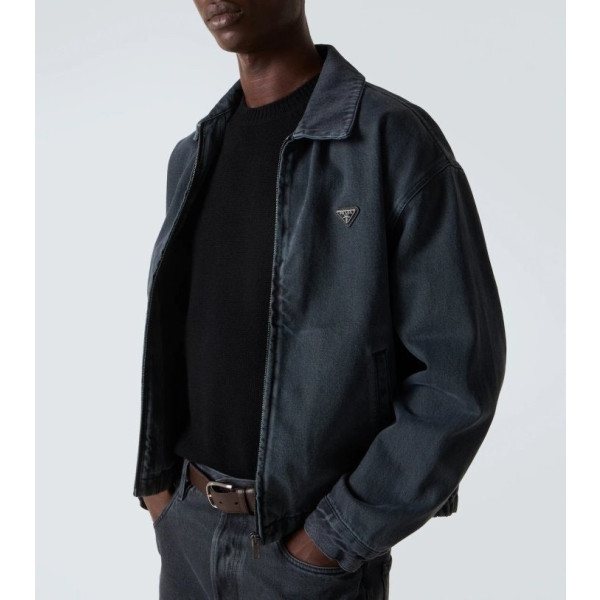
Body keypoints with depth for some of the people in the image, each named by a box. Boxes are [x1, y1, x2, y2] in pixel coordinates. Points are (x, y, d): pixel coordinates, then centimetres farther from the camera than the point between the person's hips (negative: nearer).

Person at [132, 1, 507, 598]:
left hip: (307, 539, -5)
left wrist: (336, 538, -15)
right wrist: (155, 478, 3)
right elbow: (169, 331, 11)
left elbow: (458, 373, -17)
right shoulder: (191, 156, 5)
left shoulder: (395, 140, -15)